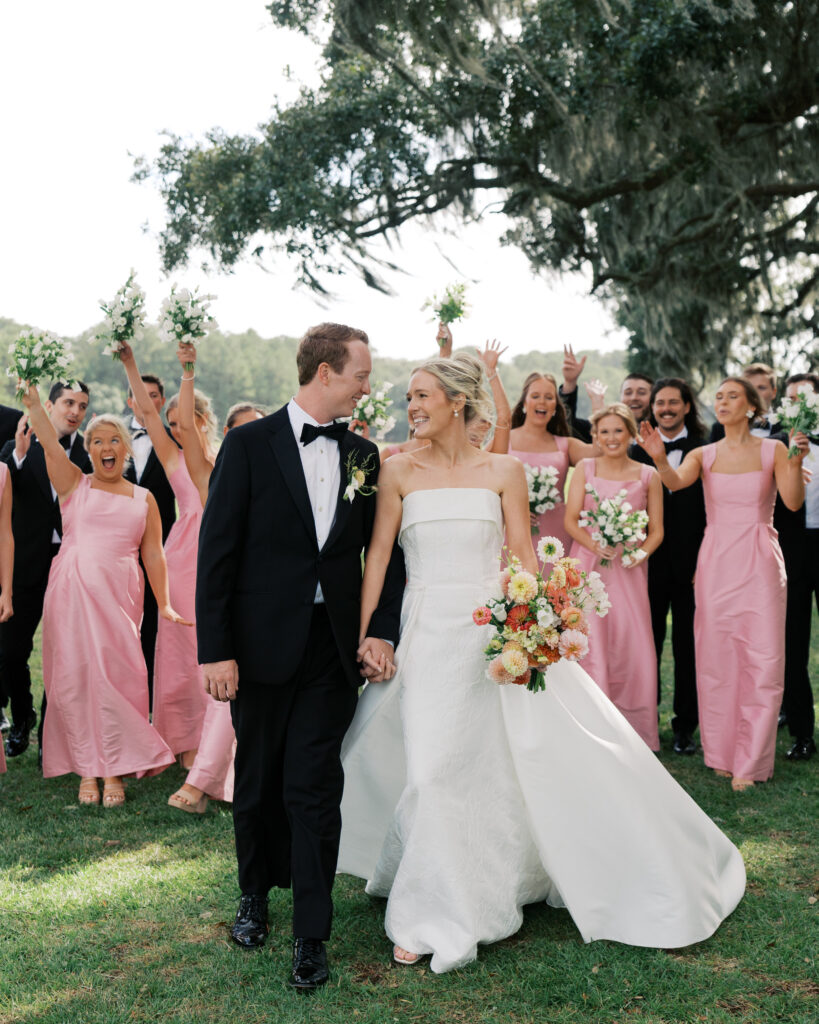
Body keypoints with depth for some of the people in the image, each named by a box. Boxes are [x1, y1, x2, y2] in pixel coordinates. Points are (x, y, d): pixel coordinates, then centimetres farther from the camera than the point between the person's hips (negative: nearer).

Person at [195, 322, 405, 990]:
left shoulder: (364, 456, 7)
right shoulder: (250, 444, -5)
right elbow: (217, 551, -7)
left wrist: (383, 631, -3)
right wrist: (215, 649, -11)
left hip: (335, 647, 1)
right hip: (263, 642, -1)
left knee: (313, 788, 0)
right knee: (258, 781, 14)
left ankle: (312, 935, 10)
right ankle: (256, 894, 38)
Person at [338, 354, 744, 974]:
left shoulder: (503, 471, 1)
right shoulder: (400, 473, 2)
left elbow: (524, 556, 1)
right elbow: (378, 555, 0)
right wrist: (361, 634, -5)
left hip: (492, 631, 0)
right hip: (427, 633, 0)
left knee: (531, 751, 1)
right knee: (435, 769, 3)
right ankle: (436, 916, 20)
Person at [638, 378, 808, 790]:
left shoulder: (772, 450, 2)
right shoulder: (704, 454, 5)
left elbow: (793, 501, -9)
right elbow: (676, 481, -15)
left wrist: (796, 464, -26)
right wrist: (659, 458, -35)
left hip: (759, 562, -1)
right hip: (715, 562, 2)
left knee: (762, 659, -3)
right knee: (716, 659, 4)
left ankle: (750, 764, 5)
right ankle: (720, 753, 17)